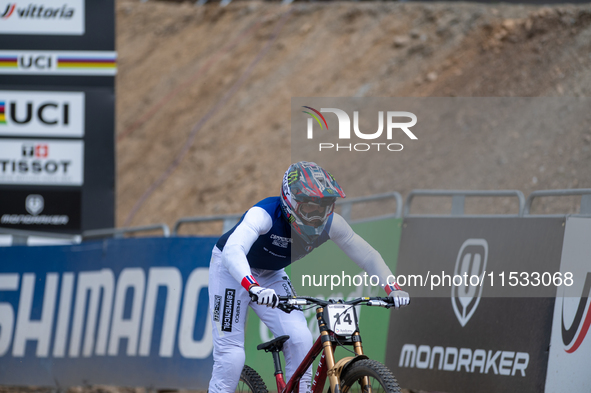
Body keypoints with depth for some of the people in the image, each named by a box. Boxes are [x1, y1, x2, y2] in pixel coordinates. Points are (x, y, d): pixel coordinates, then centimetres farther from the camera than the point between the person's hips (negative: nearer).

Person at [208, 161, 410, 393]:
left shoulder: (330, 223, -22)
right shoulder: (265, 214, -38)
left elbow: (367, 255, -16)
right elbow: (232, 251, -53)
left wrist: (393, 288, -32)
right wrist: (254, 288, -70)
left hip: (271, 275, 5)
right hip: (232, 269, -5)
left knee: (300, 339, -15)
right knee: (231, 356, -11)